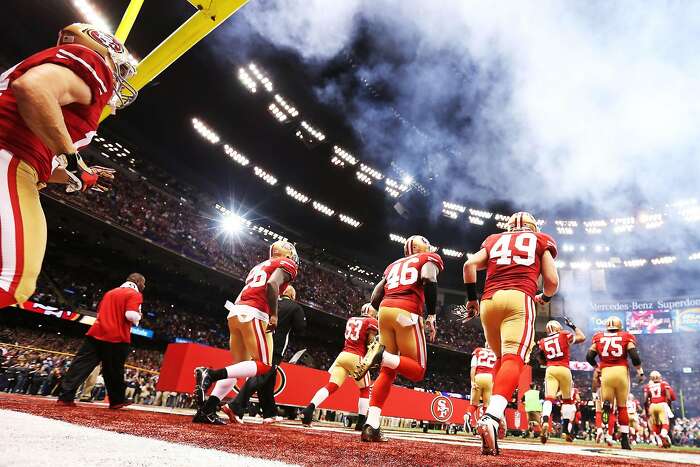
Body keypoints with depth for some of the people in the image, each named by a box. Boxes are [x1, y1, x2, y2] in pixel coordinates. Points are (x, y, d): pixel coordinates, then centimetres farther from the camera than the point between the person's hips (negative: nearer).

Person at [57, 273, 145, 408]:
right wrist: (138, 317, 2)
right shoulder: (135, 294, -4)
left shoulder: (110, 292, 21)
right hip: (117, 337, -5)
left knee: (81, 364, 1)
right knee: (114, 370, 6)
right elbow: (131, 315, -18)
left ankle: (66, 396, -7)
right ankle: (117, 400, 18)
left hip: (97, 332, 6)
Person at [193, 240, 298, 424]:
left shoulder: (259, 266, 31)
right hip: (253, 314, -9)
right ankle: (211, 374, -21)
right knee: (263, 365, -6)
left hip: (235, 312, 9)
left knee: (240, 365, 13)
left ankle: (206, 410, 6)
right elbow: (272, 284, -14)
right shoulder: (287, 265, 7)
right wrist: (274, 315, -12)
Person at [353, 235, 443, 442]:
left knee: (387, 372, 10)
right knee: (417, 371, 3)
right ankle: (382, 355, -23)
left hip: (384, 310, 6)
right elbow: (429, 281, -7)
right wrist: (432, 317, -5)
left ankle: (371, 426, 0)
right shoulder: (430, 259, 16)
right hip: (406, 313, -6)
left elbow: (375, 298, 21)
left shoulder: (394, 265, 30)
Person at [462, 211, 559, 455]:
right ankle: (492, 416, -38)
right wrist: (544, 298, 33)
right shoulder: (541, 241, 22)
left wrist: (471, 298, 16)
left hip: (489, 300, 4)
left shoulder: (494, 240, 26)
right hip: (519, 299, -3)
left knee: (501, 358, 19)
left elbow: (469, 264, 9)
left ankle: (493, 413, 10)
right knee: (514, 359, -17)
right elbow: (552, 281, 12)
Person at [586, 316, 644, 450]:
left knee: (607, 404, 5)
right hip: (621, 371, 0)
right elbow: (635, 357, -4)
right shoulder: (626, 337, 7)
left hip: (606, 373, 0)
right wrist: (640, 371, 10)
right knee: (622, 407, 11)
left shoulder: (599, 338, 9)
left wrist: (597, 367, 26)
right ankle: (625, 439, 11)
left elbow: (589, 357, 7)